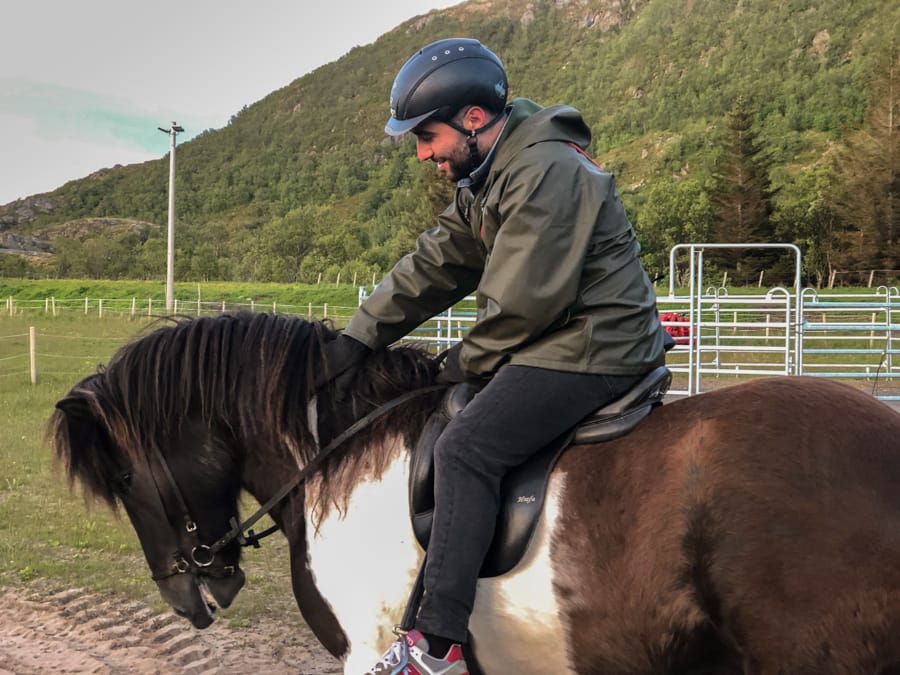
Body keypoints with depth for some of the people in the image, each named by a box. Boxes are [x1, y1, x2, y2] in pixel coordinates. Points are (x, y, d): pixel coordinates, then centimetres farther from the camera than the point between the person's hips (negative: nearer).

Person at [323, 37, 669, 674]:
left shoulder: (546, 173, -20)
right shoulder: (487, 180, 12)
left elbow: (520, 304, -21)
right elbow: (432, 266, 12)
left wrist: (466, 362, -7)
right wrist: (358, 339, 6)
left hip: (593, 347, -11)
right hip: (559, 335, 11)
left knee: (467, 447, -19)